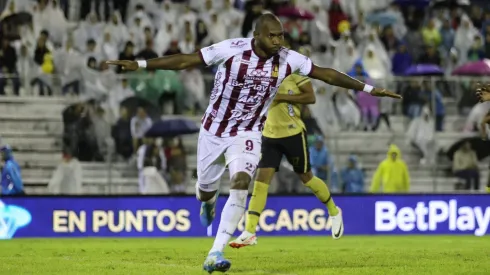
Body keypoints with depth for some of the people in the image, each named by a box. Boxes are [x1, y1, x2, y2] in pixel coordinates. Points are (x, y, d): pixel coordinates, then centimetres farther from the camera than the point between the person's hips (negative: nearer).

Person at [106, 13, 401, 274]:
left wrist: (369, 89, -3)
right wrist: (140, 64, -20)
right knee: (205, 191, 13)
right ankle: (209, 202, 56)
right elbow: (186, 60, -16)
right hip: (214, 130, 0)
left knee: (241, 183, -25)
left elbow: (327, 74, -3)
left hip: (248, 134, 0)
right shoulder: (232, 49, -20)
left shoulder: (288, 60, -12)